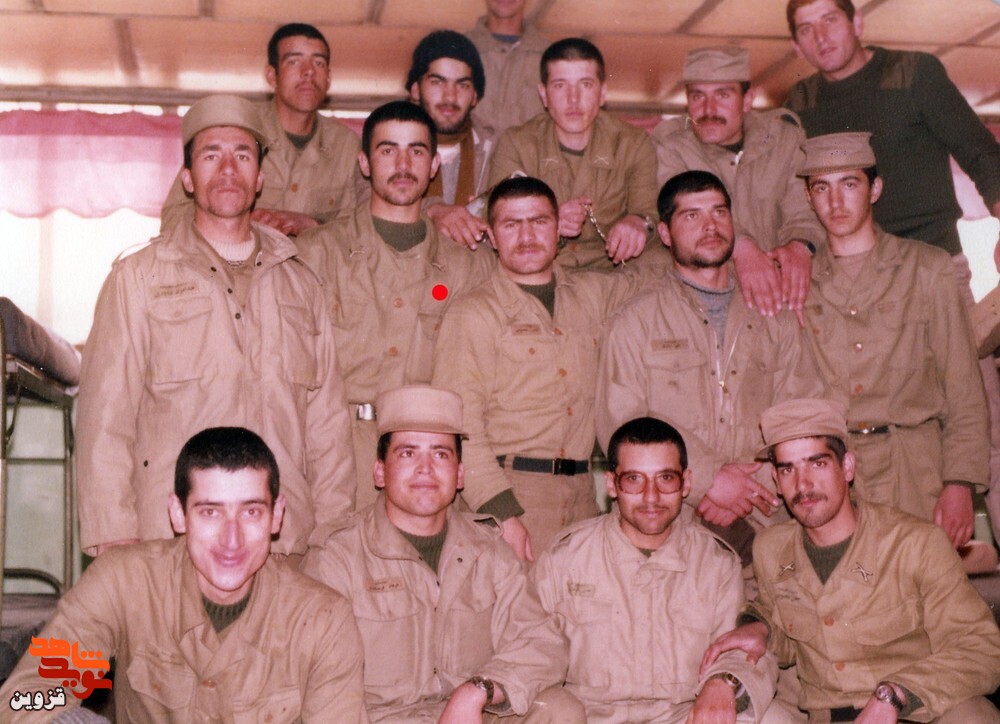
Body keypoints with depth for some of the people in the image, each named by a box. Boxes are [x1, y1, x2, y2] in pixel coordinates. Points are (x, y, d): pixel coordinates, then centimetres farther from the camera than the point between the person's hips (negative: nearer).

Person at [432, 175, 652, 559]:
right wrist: (501, 513, -16)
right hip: (509, 495, -4)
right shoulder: (472, 312, 0)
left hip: (583, 495, 4)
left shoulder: (593, 294, 15)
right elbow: (459, 423, -8)